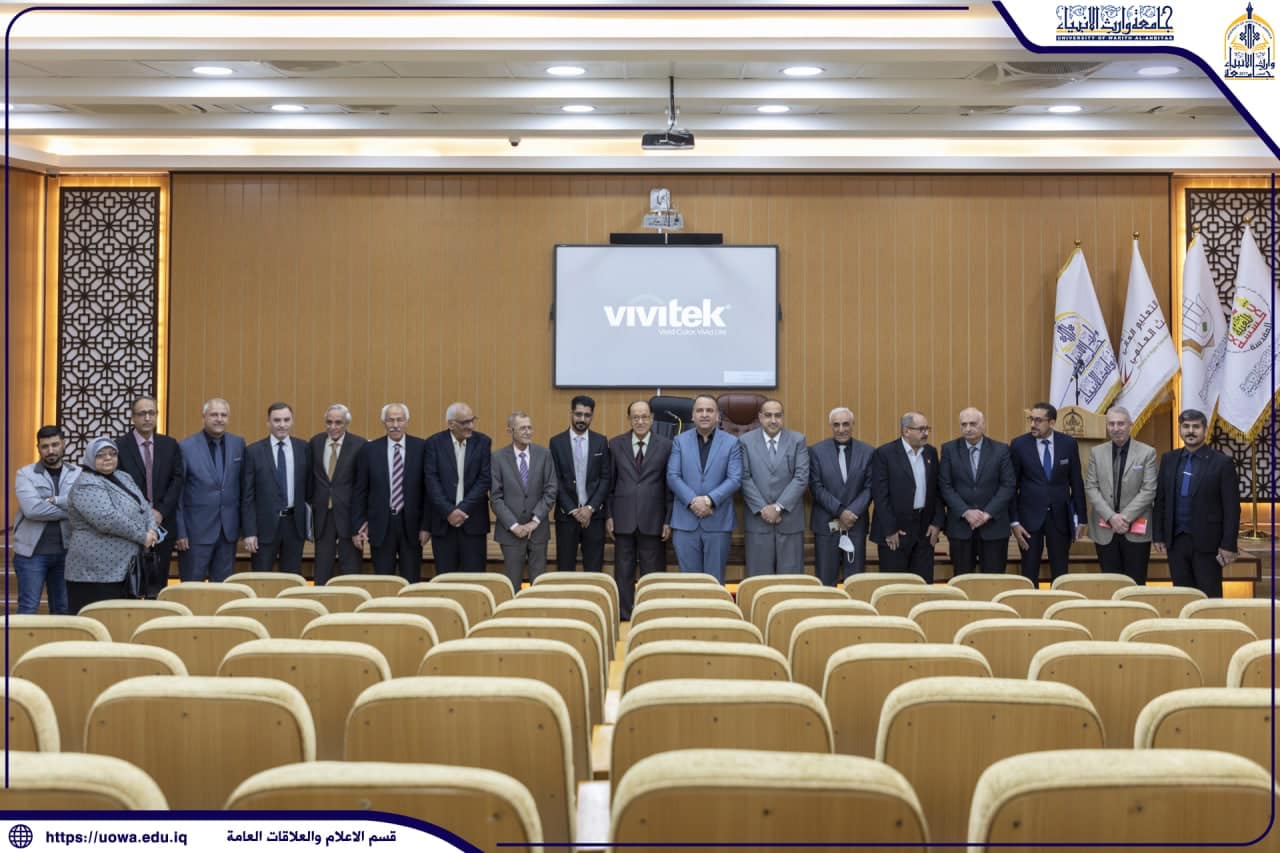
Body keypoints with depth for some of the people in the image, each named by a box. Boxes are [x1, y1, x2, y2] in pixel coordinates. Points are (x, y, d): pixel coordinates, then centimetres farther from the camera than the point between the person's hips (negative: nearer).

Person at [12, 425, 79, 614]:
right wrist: (71, 510, -13)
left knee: (63, 609, 11)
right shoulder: (25, 474, -2)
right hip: (31, 552, -3)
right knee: (28, 608, 1)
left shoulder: (78, 474, 6)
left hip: (65, 551, 3)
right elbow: (32, 509, -18)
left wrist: (55, 500, -17)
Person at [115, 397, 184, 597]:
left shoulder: (170, 445, 8)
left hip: (163, 522, 3)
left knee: (158, 586, 6)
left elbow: (177, 480, 3)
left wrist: (161, 511, -8)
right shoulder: (119, 446, -2)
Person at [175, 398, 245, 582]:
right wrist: (180, 532, -9)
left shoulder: (238, 444, 6)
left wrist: (242, 523, 7)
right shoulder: (186, 447, -7)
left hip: (228, 530, 4)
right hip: (196, 530, -4)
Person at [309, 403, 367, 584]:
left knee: (351, 572, 3)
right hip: (322, 514, 3)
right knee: (321, 572, 9)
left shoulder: (359, 445, -6)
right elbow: (311, 477, 12)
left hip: (349, 514, -3)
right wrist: (311, 504, 7)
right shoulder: (315, 442, 6)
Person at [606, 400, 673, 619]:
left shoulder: (666, 445, 1)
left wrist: (668, 520, -2)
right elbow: (610, 483, 8)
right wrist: (608, 515, 3)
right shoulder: (616, 444, 6)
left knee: (653, 573, 4)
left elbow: (670, 485, 1)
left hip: (653, 519, -1)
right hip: (623, 519, 1)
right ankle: (624, 616, 15)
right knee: (623, 572, 7)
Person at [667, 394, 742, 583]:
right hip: (685, 521, 1)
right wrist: (693, 501, -14)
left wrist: (709, 500, -17)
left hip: (718, 521, -1)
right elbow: (672, 477, -1)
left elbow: (735, 479, -5)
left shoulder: (731, 443, 4)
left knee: (715, 580, 4)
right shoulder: (680, 441, 7)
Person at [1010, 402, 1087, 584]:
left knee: (1060, 573, 6)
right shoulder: (1019, 445, -5)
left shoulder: (1068, 444, -1)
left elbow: (1077, 483, 5)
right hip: (1030, 516, -1)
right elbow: (1012, 486, -2)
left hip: (1060, 516, 1)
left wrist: (1080, 519, 5)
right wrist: (1014, 521, -7)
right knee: (1029, 573, 5)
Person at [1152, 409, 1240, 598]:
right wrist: (1158, 535, 6)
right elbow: (1160, 501, 11)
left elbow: (1232, 508, -6)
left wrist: (1228, 545, -10)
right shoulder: (1168, 460, 8)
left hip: (1207, 543, -4)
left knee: (1209, 597, 0)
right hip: (1176, 541, 4)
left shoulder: (1221, 463, -4)